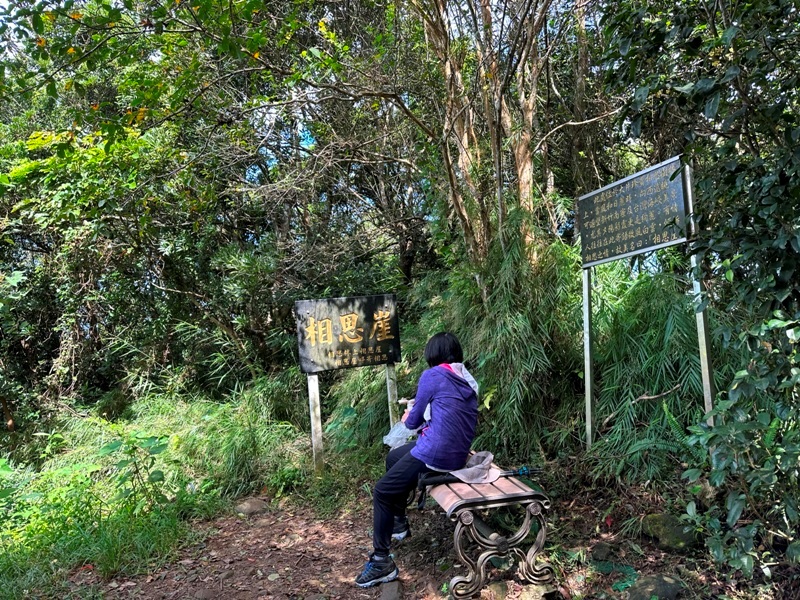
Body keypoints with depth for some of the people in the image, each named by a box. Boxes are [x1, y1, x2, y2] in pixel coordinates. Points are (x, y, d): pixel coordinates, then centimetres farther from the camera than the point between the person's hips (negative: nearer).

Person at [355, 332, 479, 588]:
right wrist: (416, 411, 22)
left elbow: (413, 421, -1)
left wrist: (408, 417, 21)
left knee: (382, 491, -1)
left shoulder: (432, 376, -9)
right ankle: (398, 522, 37)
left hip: (436, 454, -9)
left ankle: (382, 562, 1)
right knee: (393, 457, 27)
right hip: (458, 453, 9)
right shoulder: (467, 380, 12)